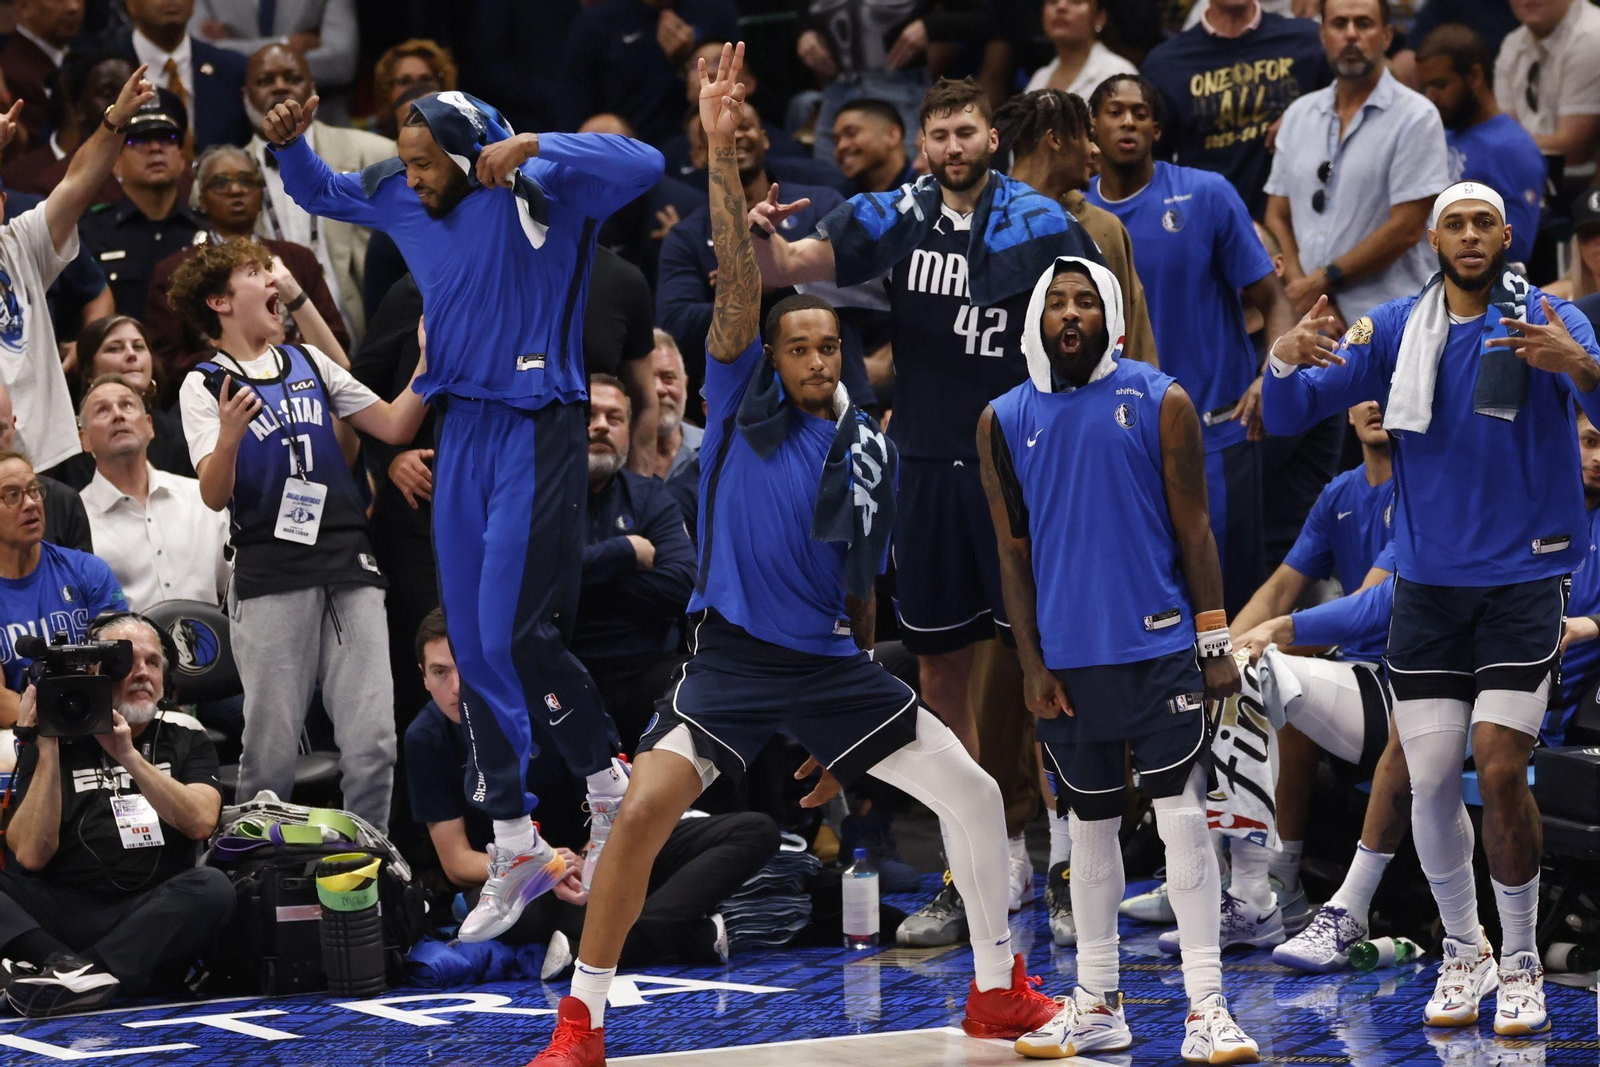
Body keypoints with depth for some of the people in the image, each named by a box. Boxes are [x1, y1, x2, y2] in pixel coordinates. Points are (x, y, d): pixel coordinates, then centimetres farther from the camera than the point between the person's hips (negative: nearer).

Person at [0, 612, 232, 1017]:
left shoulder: (185, 736, 14)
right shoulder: (53, 743, 11)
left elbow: (200, 822, -5)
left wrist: (129, 756, -13)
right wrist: (48, 750, -4)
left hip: (156, 918, 0)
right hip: (64, 913, 0)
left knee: (212, 887, -32)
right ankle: (67, 967, -45)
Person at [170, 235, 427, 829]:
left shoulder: (308, 363, 17)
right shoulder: (205, 385, 3)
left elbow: (394, 426, 16)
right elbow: (214, 497, -8)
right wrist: (229, 436, -26)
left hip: (349, 568, 4)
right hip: (271, 578, -4)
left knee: (372, 741, -2)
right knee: (272, 747, -4)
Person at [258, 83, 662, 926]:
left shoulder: (539, 195, -13)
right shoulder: (402, 202, 8)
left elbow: (644, 165, -27)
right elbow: (319, 194, 26)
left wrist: (534, 147, -32)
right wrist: (289, 145, 5)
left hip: (536, 434, -7)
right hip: (462, 431, 7)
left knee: (518, 636, -13)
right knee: (473, 646, 8)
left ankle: (612, 797, 8)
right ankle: (514, 851, 16)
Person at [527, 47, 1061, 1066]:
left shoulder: (871, 450, 11)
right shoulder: (744, 400, 1)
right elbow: (739, 281, -13)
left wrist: (846, 733, 20)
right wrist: (723, 153, -27)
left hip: (833, 664, 4)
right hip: (735, 656, -4)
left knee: (974, 791, -1)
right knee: (646, 807, -23)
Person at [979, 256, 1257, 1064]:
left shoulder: (1160, 402, -2)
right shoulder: (1005, 421, 5)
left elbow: (1193, 529, 0)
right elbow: (1013, 552, 7)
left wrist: (1216, 644, -4)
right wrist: (1031, 665, 2)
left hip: (1160, 648, -3)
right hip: (1069, 659, 3)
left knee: (1182, 818, -7)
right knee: (1090, 826, 10)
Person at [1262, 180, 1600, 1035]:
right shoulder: (1394, 330, 4)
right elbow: (1288, 416, 2)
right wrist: (1286, 363, -21)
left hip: (1523, 581, -3)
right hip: (1426, 586, 3)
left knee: (1500, 773, -11)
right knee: (1431, 783, 2)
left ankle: (1520, 962, 6)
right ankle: (1462, 950, 23)